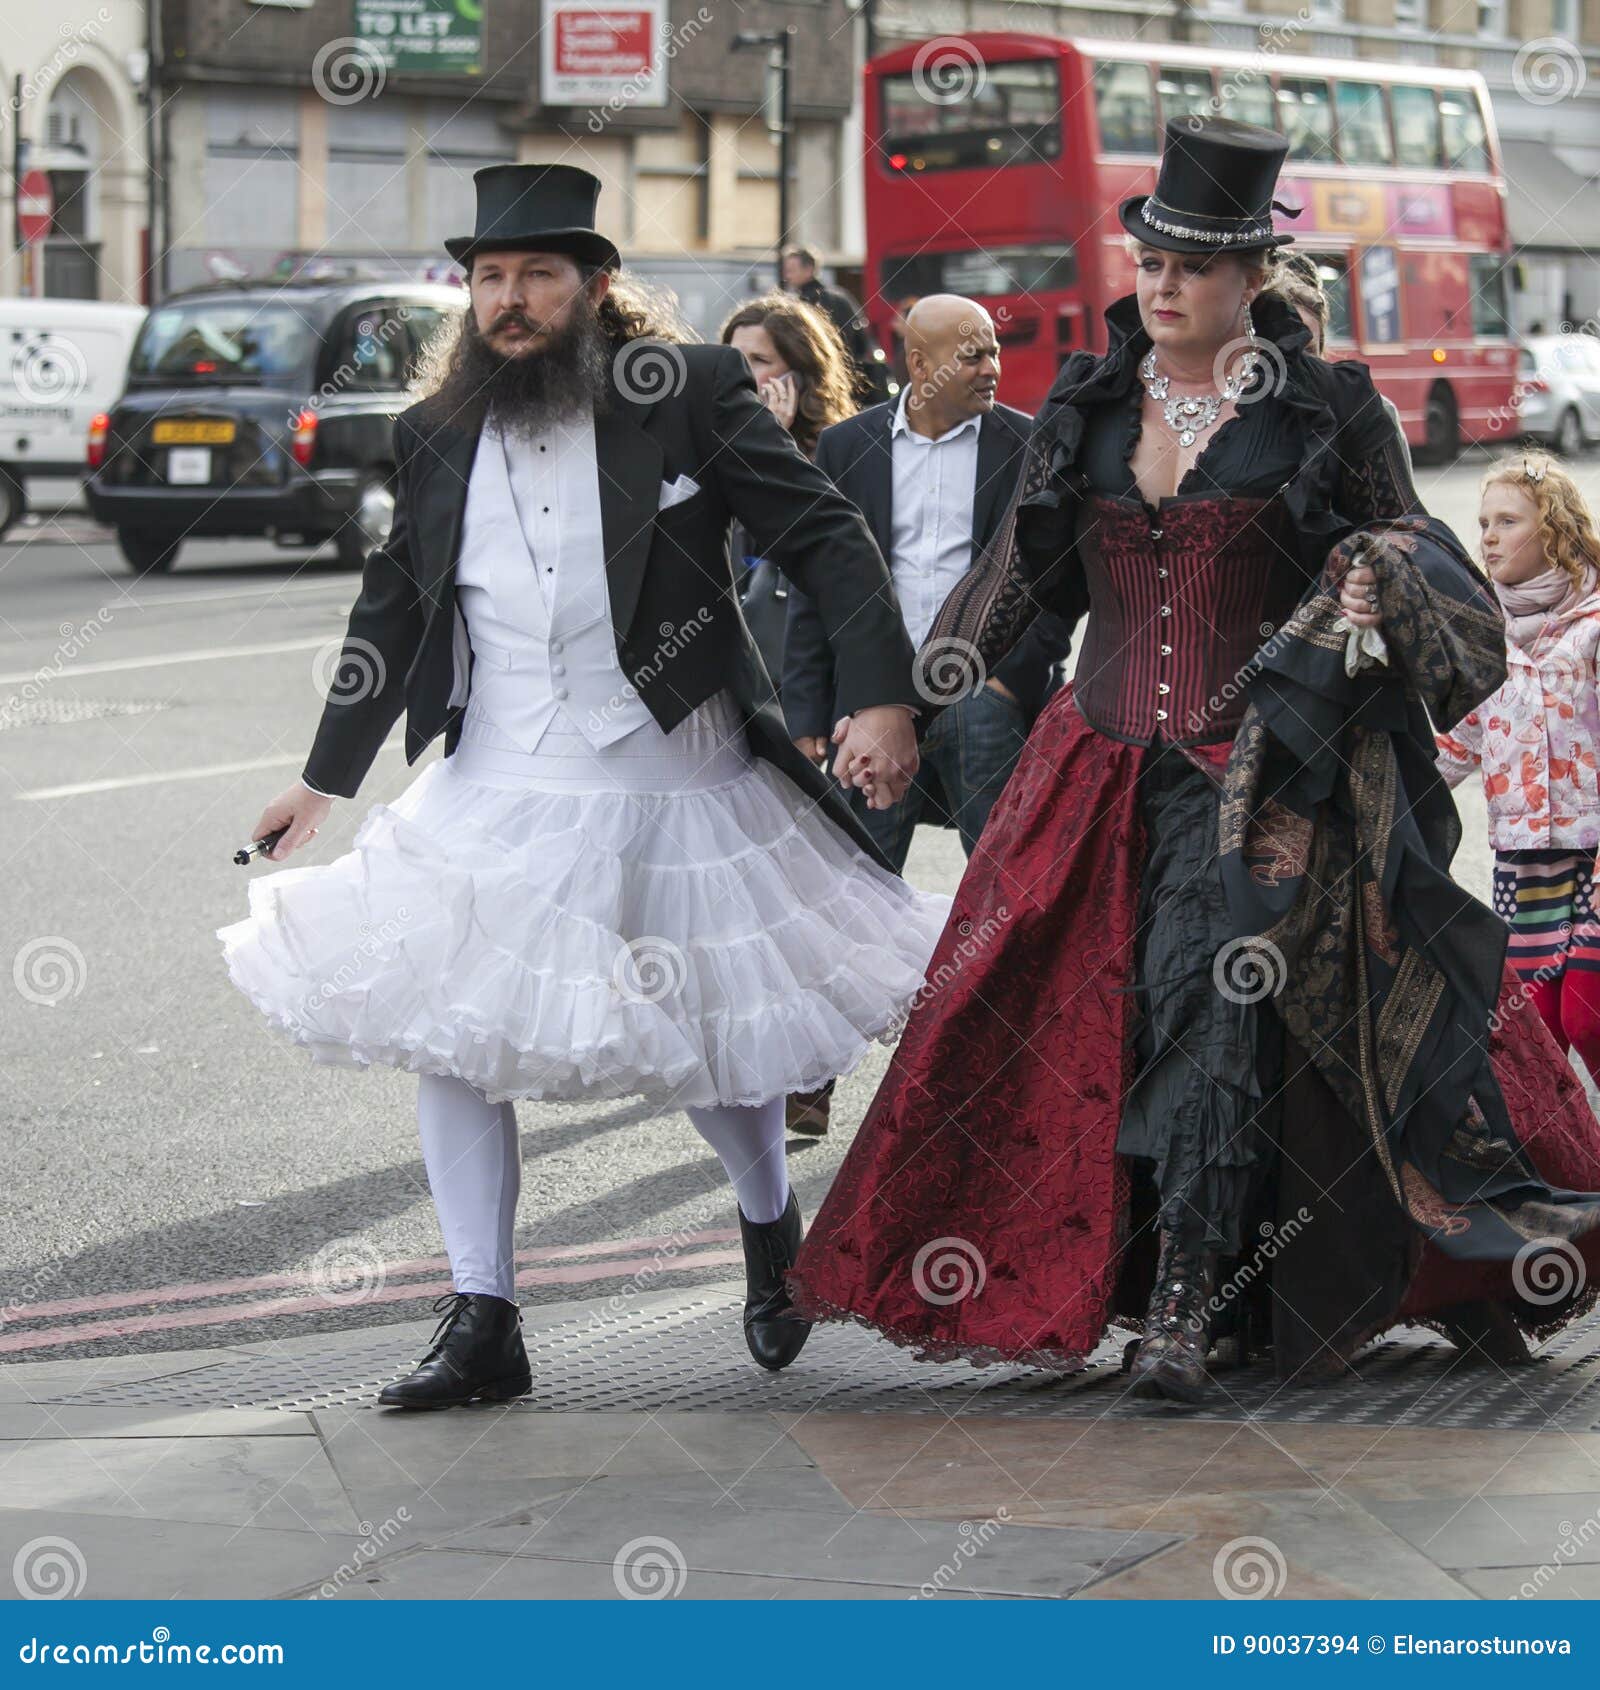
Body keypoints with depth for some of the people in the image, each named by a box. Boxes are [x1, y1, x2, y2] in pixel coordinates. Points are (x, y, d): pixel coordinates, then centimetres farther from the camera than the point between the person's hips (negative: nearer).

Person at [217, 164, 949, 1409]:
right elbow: (393, 609, 18)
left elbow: (824, 537, -7)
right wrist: (325, 777, 22)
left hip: (674, 784, -3)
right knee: (447, 1035, -3)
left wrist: (883, 698, -18)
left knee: (710, 1040, 7)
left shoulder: (690, 394, -7)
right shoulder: (437, 437, 6)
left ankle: (772, 1229, 39)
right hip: (498, 794, 4)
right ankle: (481, 1323, 7)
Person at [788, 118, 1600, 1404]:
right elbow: (1022, 575, 19)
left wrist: (1377, 591, -14)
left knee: (1211, 1002, -19)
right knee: (1044, 1012, 2)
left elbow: (1404, 554, 9)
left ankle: (1181, 1306, -20)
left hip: (1259, 777, -5)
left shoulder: (1328, 414, -1)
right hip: (1104, 764, 5)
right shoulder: (1089, 409, 10)